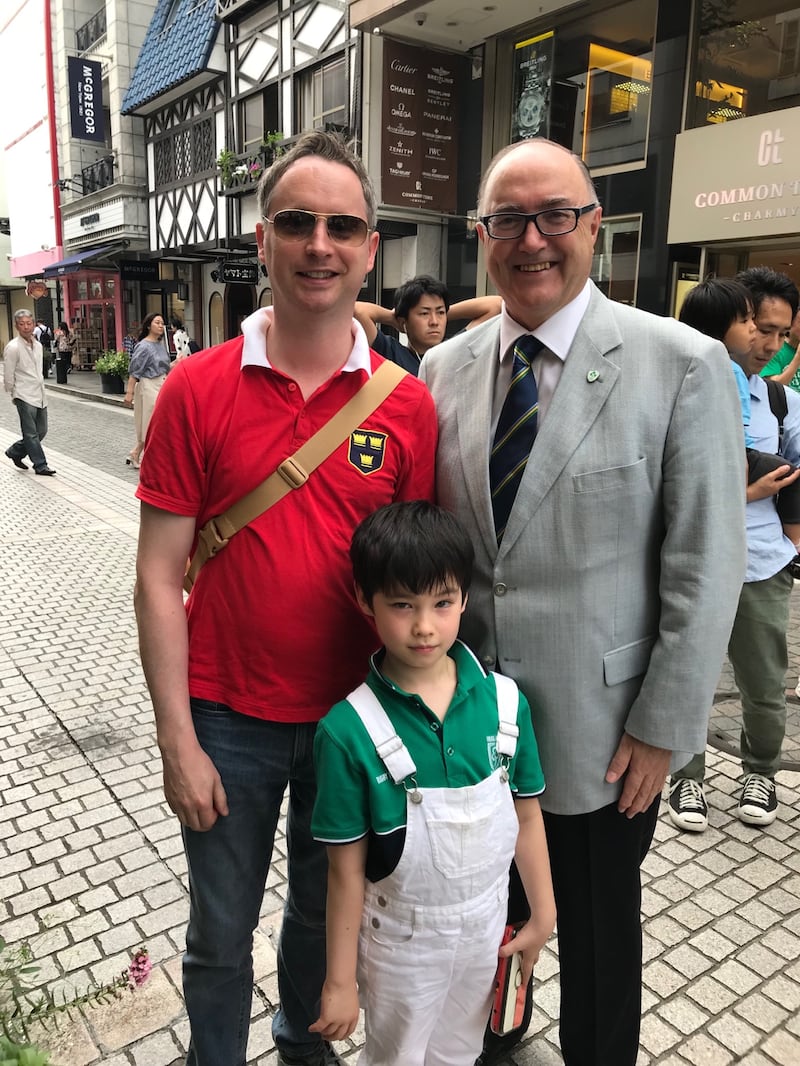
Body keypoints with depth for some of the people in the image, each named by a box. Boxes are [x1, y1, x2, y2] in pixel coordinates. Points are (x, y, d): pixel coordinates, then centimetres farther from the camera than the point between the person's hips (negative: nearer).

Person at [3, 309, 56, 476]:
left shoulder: (38, 345, 11)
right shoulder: (13, 347, -12)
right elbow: (8, 375, -8)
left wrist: (41, 388, 17)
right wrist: (14, 395, 0)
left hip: (39, 395, 8)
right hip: (25, 397, -7)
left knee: (41, 431, 11)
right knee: (31, 433, -1)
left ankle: (15, 452, 29)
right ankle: (40, 465, 5)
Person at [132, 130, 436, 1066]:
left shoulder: (408, 403, -6)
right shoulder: (196, 389, -10)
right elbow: (159, 576, -8)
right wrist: (178, 741, -9)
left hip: (353, 712, 2)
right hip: (229, 718, -1)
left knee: (326, 910, 25)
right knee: (220, 935, 18)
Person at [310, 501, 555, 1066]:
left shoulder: (506, 702, -15)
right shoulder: (349, 729, -24)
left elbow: (526, 816, -2)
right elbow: (346, 869, -16)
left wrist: (543, 912, 6)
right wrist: (340, 981, -8)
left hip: (487, 924, 3)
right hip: (401, 936, -3)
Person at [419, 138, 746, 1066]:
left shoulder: (682, 365, -11)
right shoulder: (443, 369, 1)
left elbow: (704, 568, -11)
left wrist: (662, 729, -10)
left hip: (598, 731, -3)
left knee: (597, 936, 19)